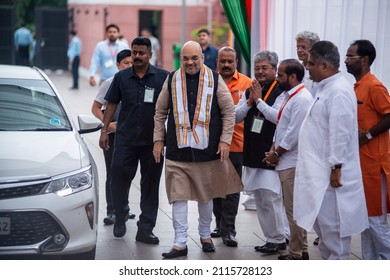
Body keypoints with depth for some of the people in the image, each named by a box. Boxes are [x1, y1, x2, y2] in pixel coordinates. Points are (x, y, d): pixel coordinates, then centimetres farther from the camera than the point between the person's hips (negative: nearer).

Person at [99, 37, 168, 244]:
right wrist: (104, 130, 3)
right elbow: (112, 104, 9)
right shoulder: (121, 77, 5)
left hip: (153, 141, -1)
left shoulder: (162, 77, 0)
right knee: (119, 179, 0)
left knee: (150, 186, 5)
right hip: (125, 139, 1)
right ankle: (120, 219, 24)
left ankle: (145, 230, 12)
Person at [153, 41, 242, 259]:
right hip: (177, 150, 1)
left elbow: (229, 111, 3)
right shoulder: (172, 80, 5)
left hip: (207, 150, 0)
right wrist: (158, 140, 6)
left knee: (206, 195, 12)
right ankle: (180, 243, 3)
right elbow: (160, 112, 12)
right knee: (178, 196, -2)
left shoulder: (215, 80, 1)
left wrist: (225, 140, -4)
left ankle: (205, 235, 30)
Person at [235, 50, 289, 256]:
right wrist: (249, 102, -3)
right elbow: (235, 117, 11)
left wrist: (259, 100, -14)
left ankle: (279, 240, 4)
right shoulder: (249, 91, 14)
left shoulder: (281, 91, -9)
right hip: (252, 154, 8)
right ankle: (270, 238, 20)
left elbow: (279, 117, -22)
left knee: (271, 198, -8)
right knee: (259, 200, 11)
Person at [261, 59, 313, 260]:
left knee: (294, 209, -3)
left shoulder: (301, 99, -17)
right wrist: (273, 150, 6)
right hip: (286, 162, 10)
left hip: (293, 163, -10)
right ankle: (300, 250, 24)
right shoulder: (288, 96, 14)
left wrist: (276, 154, -11)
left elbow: (294, 133, -20)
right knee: (293, 208, 15)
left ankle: (296, 253, 5)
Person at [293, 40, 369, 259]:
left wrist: (336, 168, -21)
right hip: (320, 172, 11)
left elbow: (340, 133, -22)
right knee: (323, 225, 18)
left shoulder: (338, 92, -18)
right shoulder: (327, 89, 15)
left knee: (332, 227, -5)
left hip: (331, 174, -11)